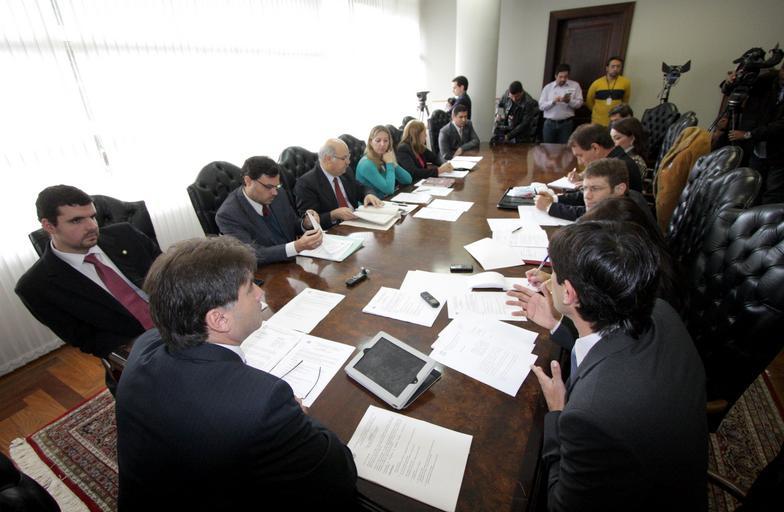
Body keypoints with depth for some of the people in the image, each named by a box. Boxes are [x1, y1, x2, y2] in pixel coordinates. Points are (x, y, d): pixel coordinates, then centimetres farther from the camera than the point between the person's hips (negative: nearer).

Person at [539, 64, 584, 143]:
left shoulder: (575, 85, 5)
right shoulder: (548, 87, 6)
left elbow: (579, 103, 1)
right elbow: (541, 105, 0)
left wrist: (569, 101, -17)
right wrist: (553, 101, -16)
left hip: (566, 123, 0)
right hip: (549, 123, 0)